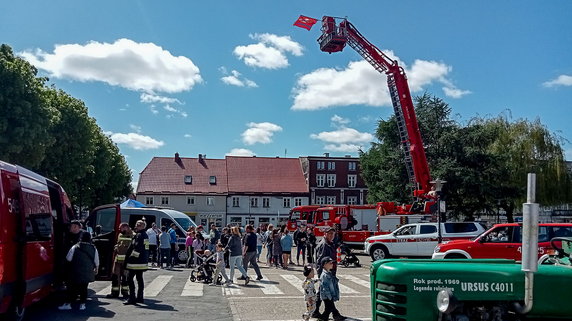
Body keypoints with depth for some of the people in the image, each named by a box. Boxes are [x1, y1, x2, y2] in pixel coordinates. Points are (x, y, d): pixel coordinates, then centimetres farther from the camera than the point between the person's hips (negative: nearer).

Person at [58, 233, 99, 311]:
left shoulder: (75, 247, -5)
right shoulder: (94, 249, 0)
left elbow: (68, 259, 1)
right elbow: (96, 262, 7)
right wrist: (96, 269, 25)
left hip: (76, 273, -2)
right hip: (88, 274, 2)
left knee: (72, 288, 8)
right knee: (84, 288, 11)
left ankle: (68, 304, 7)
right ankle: (82, 304, 10)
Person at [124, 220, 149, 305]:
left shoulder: (139, 235, -14)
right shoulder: (145, 235, 16)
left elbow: (137, 248, -22)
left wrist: (131, 257, -17)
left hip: (136, 262, -10)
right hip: (142, 262, 10)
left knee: (129, 278, -6)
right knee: (140, 279, 13)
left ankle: (132, 298, -8)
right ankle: (140, 298, 18)